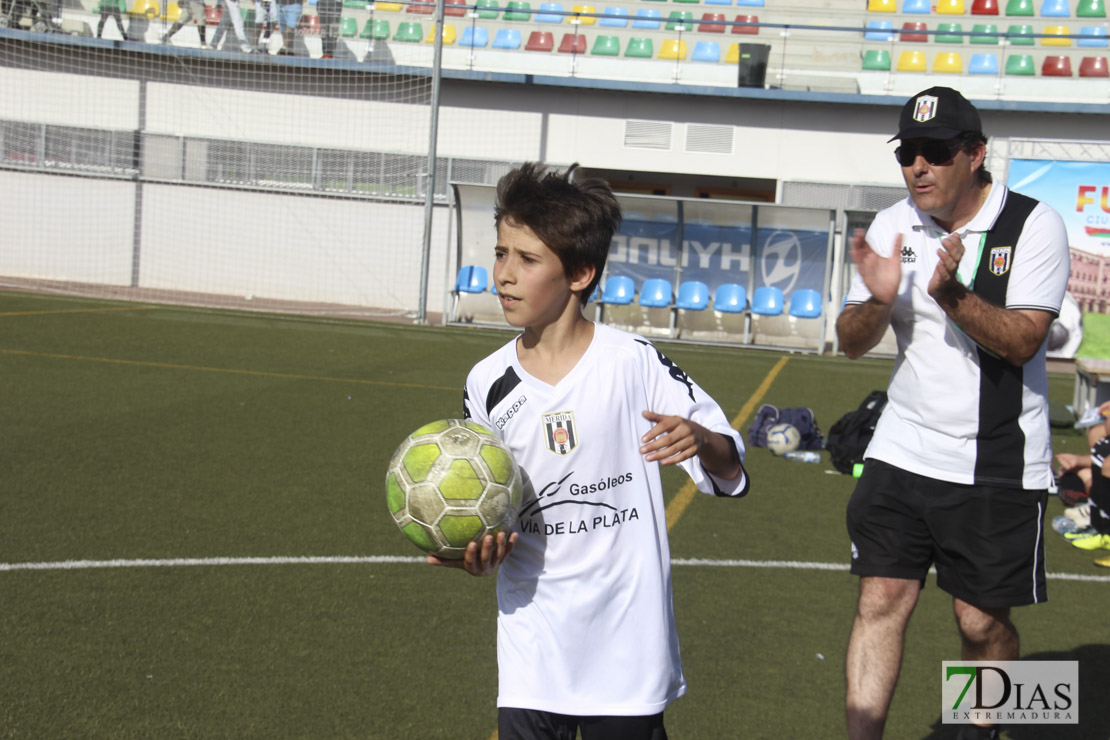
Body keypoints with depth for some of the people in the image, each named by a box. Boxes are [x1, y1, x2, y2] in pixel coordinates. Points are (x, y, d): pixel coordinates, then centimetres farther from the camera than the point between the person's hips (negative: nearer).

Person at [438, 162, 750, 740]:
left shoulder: (634, 362, -8)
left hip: (629, 644, -2)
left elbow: (730, 472, -4)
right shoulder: (487, 384, 1)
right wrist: (476, 554, -11)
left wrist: (700, 441, -25)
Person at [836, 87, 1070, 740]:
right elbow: (853, 343, 4)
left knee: (982, 620, 6)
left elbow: (1021, 341, -17)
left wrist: (951, 294, -32)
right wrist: (877, 300, -17)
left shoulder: (1034, 226, -9)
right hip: (903, 451, 3)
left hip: (998, 463, -3)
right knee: (883, 599, -3)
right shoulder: (891, 228, 3)